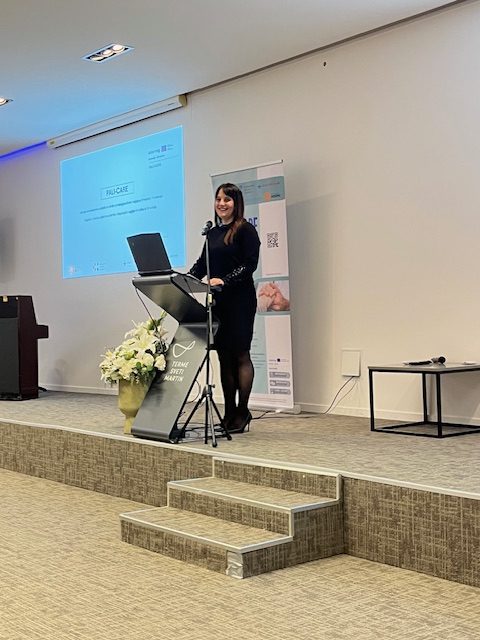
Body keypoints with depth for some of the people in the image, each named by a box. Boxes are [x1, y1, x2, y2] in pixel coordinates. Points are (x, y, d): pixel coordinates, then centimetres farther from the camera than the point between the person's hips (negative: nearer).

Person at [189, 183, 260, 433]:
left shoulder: (245, 230, -4)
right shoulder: (213, 232, 17)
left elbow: (250, 264, -12)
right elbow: (202, 264, 17)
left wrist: (224, 280, -23)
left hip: (240, 301, -7)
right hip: (217, 301, 7)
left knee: (240, 355, -3)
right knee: (223, 356, 7)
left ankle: (242, 412, 2)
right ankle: (229, 413, 12)